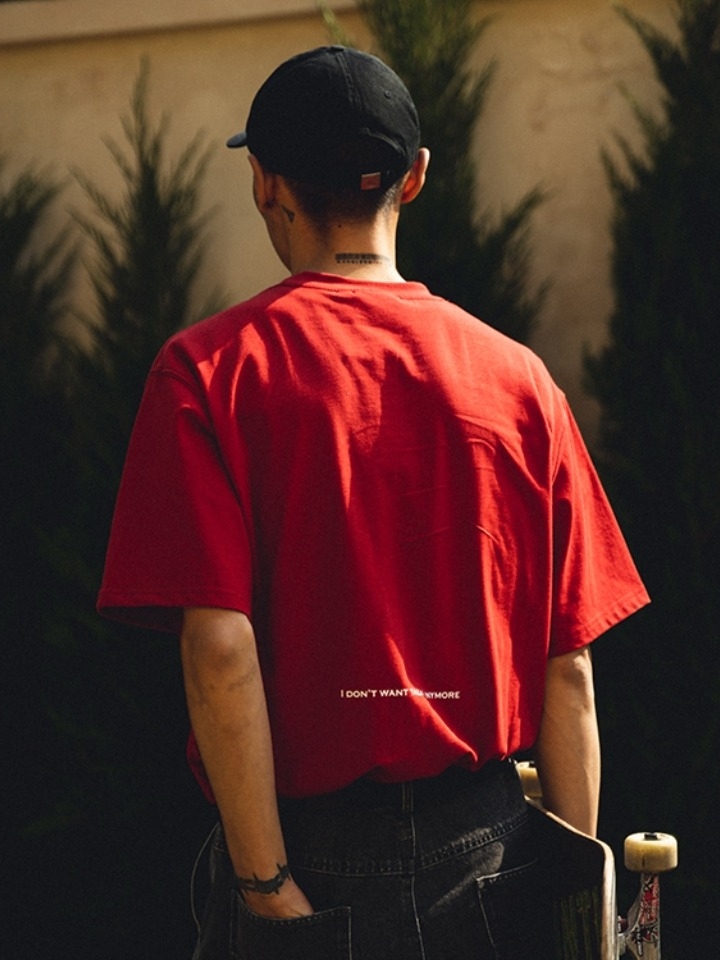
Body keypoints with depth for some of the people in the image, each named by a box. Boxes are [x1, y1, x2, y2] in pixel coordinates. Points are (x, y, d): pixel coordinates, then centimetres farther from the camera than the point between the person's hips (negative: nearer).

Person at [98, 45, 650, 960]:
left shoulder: (209, 369, -6)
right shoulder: (519, 379, 2)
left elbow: (219, 649, -16)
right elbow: (569, 670, 1)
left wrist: (268, 885, -11)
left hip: (310, 849, -2)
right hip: (487, 864, 3)